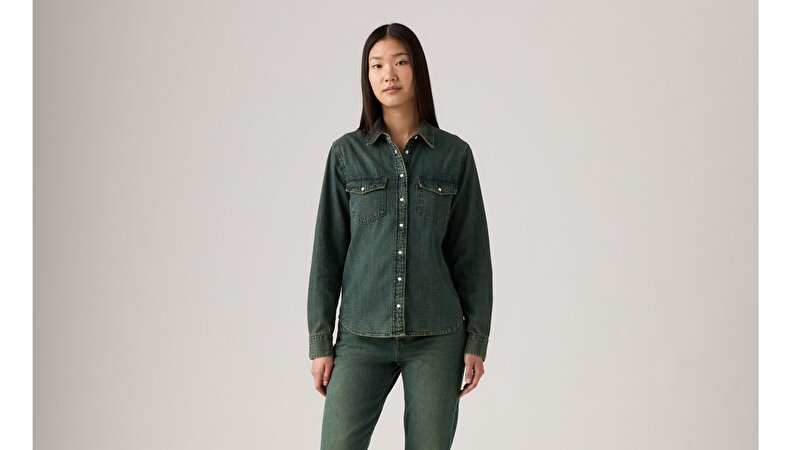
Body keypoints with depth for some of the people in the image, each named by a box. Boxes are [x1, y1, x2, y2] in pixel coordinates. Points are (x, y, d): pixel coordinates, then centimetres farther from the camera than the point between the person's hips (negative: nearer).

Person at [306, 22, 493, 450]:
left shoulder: (454, 153, 3)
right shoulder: (346, 153, 3)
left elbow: (472, 254, 4)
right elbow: (327, 252, 4)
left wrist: (476, 341, 0)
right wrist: (319, 342, 1)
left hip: (436, 338, 0)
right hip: (362, 336, 0)